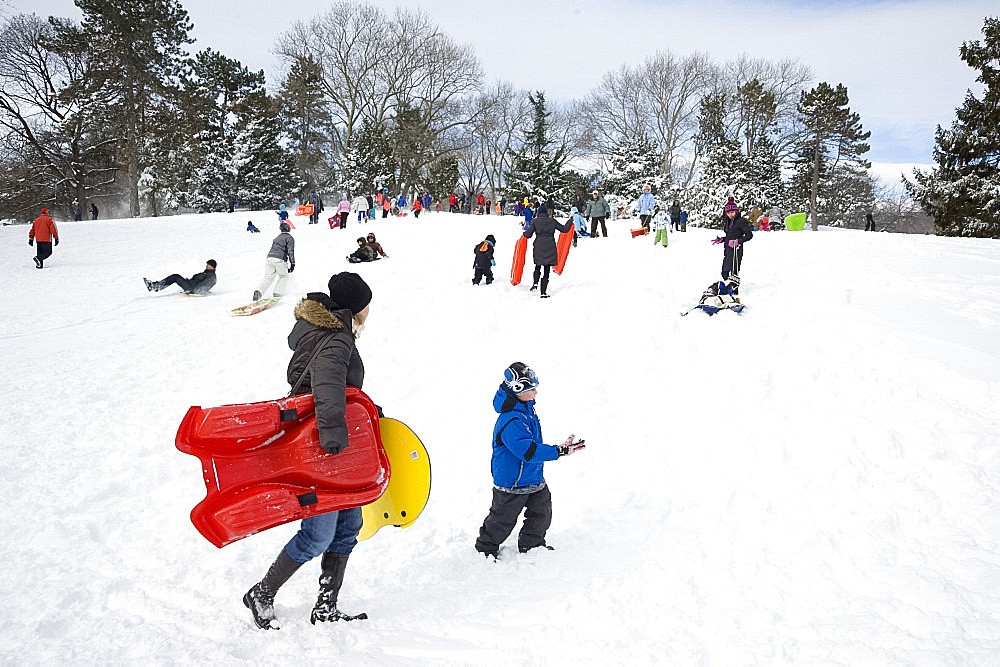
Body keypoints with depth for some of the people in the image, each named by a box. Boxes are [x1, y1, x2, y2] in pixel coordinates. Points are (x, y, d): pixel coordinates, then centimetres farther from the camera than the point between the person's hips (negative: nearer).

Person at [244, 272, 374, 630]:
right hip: (319, 451, -10)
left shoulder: (318, 326, 13)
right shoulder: (337, 339, -18)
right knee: (319, 534, -4)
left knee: (348, 523, 12)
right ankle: (261, 595, 14)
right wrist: (333, 429, -55)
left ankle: (326, 606, 20)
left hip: (325, 443, 10)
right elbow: (327, 381, -40)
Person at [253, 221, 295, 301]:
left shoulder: (276, 238, 28)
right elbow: (290, 251, -5)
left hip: (269, 258, 5)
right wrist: (292, 263, -7)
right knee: (284, 276, 14)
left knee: (268, 277, 4)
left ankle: (259, 291, -19)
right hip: (280, 260, -5)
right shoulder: (289, 238, 8)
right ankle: (278, 293, 0)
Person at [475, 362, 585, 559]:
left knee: (542, 510, 17)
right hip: (513, 482, -9)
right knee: (502, 519, 8)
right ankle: (485, 549, 30)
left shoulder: (526, 408, 1)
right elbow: (528, 451, -39)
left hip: (534, 477, 9)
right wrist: (558, 451, -40)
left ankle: (530, 545, 38)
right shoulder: (511, 421, -32)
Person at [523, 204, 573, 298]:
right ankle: (543, 292, 1)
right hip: (550, 248, 0)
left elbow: (528, 235, -6)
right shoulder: (552, 221, 3)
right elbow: (564, 229, 10)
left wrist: (525, 233, 18)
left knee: (538, 267, 21)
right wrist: (570, 221, 28)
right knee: (546, 270, 4)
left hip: (538, 248, 0)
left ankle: (535, 283, -3)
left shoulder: (535, 221, -1)